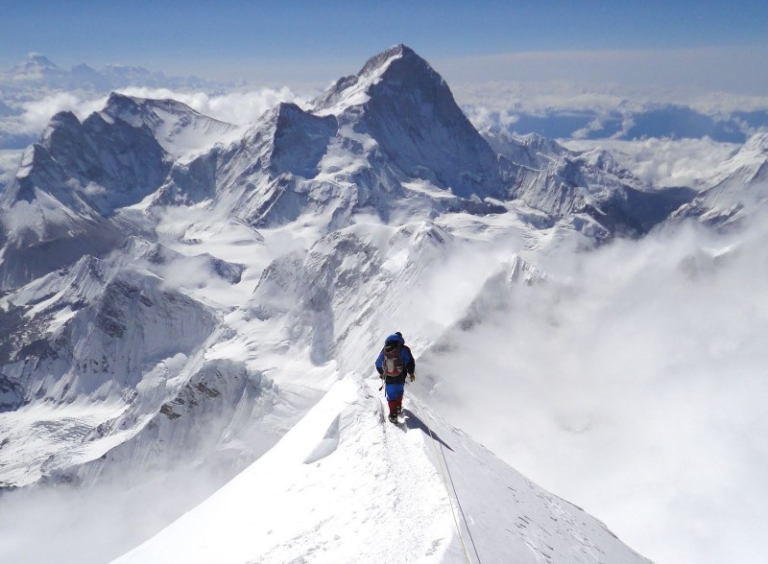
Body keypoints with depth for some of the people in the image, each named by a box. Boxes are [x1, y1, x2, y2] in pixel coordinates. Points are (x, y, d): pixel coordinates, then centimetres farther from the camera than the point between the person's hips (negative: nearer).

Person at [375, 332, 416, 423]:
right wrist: (411, 374, 2)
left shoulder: (384, 350, 1)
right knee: (399, 392, 25)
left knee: (391, 395, 9)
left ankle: (393, 415, 4)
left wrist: (381, 373, 26)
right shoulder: (403, 349, -9)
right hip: (400, 378, -1)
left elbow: (378, 364, 10)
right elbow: (410, 363, -12)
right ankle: (398, 408, 38)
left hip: (389, 378, 1)